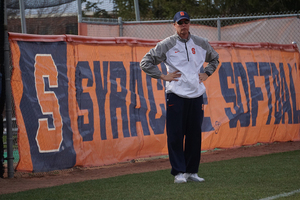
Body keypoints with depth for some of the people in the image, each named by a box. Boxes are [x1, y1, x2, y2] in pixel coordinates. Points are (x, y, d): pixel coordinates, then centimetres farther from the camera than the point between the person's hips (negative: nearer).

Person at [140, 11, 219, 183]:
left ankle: (192, 171, 15)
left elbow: (214, 58, 28)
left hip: (196, 95, 4)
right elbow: (146, 63, -1)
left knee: (195, 135, 6)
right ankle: (179, 172, 1)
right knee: (175, 135, -6)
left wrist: (206, 73, 14)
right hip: (176, 96, -4)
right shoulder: (166, 45, -2)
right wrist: (163, 76, -6)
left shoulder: (201, 43, 10)